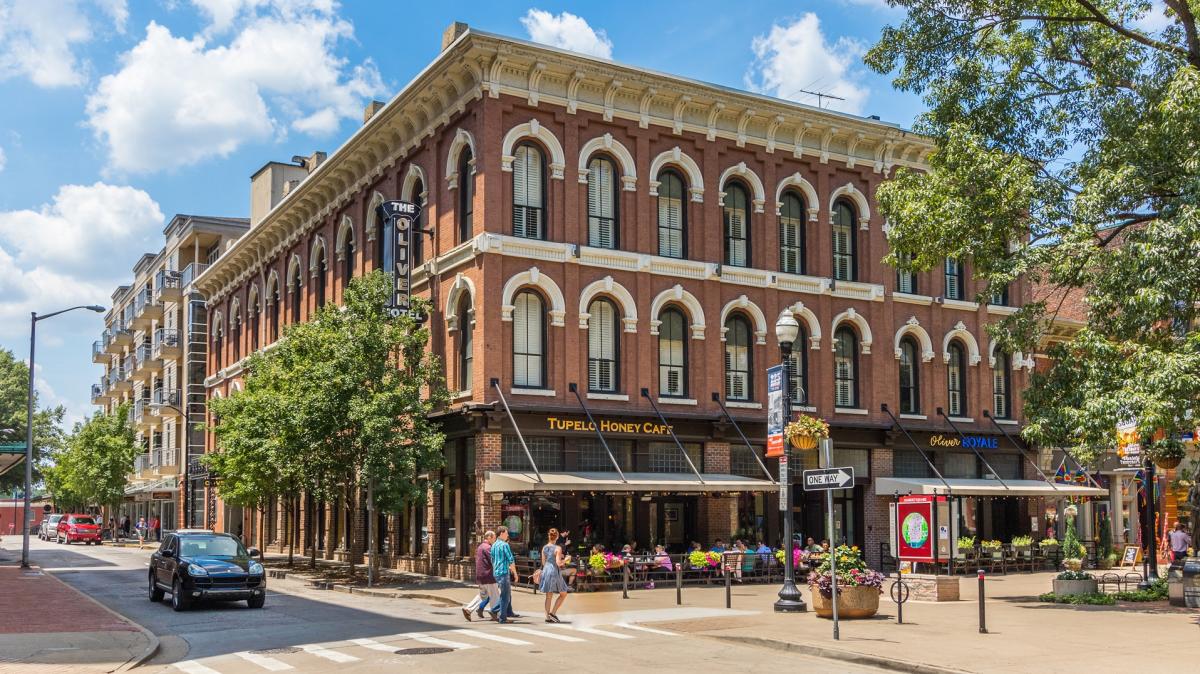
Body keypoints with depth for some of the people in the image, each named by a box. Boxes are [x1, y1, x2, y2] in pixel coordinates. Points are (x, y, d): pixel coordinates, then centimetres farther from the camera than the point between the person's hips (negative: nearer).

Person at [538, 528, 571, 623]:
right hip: (555, 572, -6)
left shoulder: (544, 548, 4)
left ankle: (548, 616, 10)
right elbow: (559, 563, -17)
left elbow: (543, 562, 10)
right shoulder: (557, 548, -12)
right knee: (563, 594, 10)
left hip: (546, 571, 6)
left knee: (548, 596, 11)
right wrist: (566, 559, 0)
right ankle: (553, 613, 1)